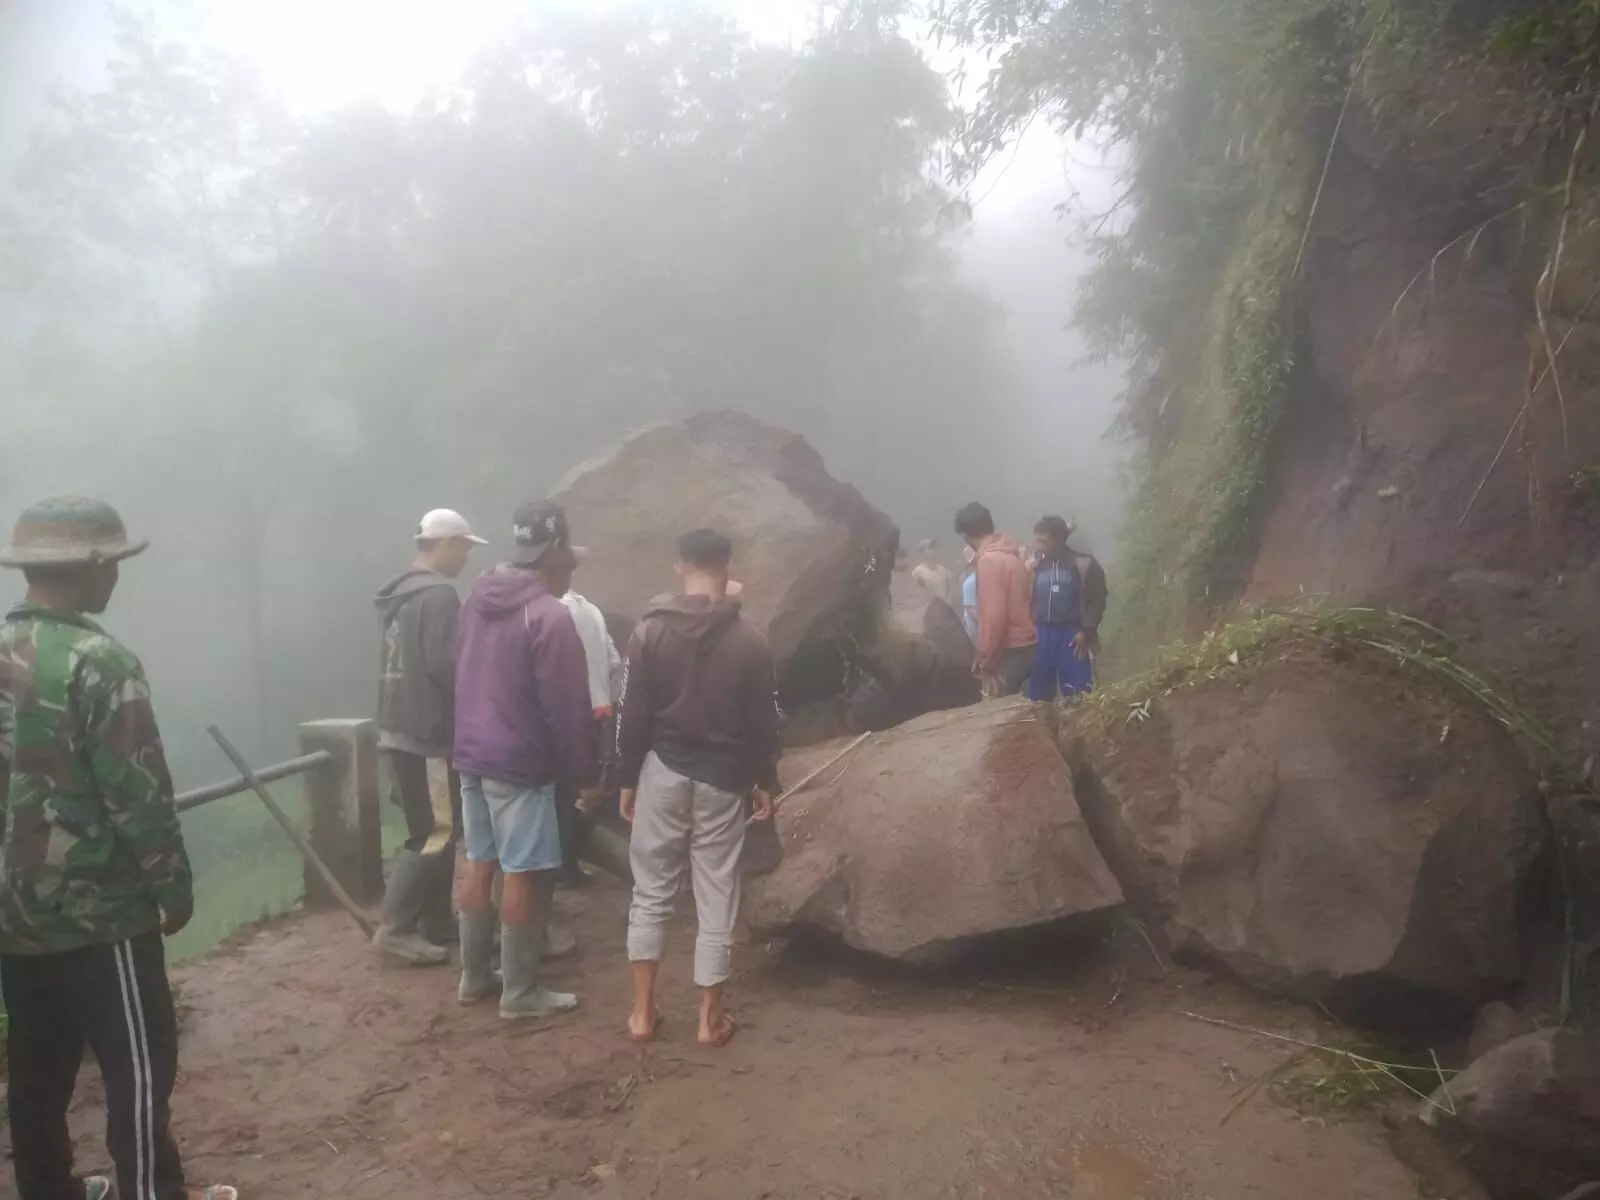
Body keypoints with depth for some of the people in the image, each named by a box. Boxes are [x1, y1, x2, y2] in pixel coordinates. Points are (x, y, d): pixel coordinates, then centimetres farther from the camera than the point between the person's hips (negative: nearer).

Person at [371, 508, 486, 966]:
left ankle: (435, 924, 20)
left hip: (399, 728, 10)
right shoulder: (438, 594, -16)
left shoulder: (399, 592, 15)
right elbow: (445, 666, -22)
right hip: (427, 732, -10)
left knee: (431, 830, 15)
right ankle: (395, 927, -2)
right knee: (437, 833, -4)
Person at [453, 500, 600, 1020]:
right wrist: (587, 771, -8)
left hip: (472, 753, 9)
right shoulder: (549, 616, -20)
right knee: (525, 874, 1)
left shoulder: (479, 597, 7)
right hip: (520, 763, -9)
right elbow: (568, 707, -18)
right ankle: (520, 992, 11)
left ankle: (474, 976, 28)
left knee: (480, 863, 16)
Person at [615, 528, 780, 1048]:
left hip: (664, 772, 1)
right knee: (717, 900, 8)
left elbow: (631, 714, -4)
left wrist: (627, 779, 6)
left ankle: (643, 1012, 16)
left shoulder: (650, 631, -6)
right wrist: (765, 782, 11)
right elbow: (764, 722, -1)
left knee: (651, 893, 12)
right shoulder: (750, 641, -5)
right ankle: (711, 1018, 15)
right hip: (723, 780, 0)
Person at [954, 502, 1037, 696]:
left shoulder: (989, 560, -15)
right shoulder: (1012, 554, 11)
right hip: (1025, 646, 9)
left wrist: (986, 661, -14)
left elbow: (993, 614, -20)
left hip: (1010, 651, -9)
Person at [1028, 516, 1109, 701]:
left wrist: (1086, 632, -8)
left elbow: (1098, 599, -2)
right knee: (1038, 694, 7)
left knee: (1078, 695, -3)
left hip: (1073, 635, -3)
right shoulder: (1036, 566, 10)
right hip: (1043, 634, 4)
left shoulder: (1083, 564, -1)